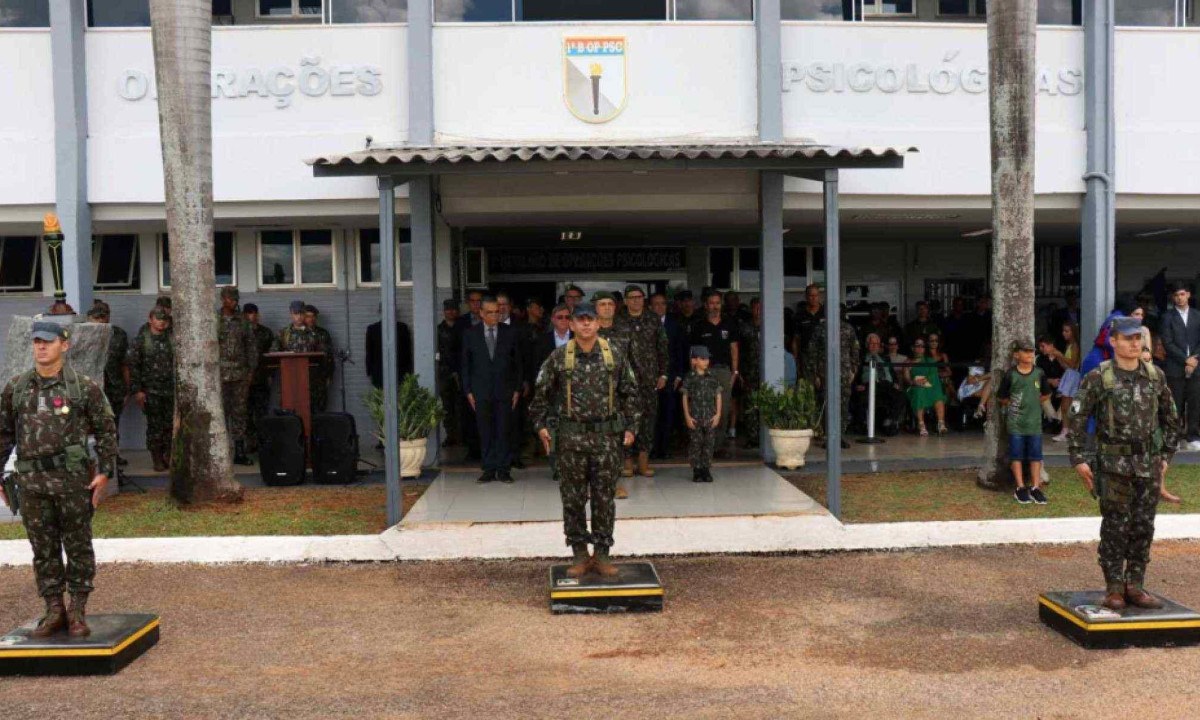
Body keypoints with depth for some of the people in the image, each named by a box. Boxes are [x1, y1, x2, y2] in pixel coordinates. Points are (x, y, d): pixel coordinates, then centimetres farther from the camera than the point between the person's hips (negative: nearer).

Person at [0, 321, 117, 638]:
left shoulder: (84, 386, -1)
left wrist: (104, 471, -6)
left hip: (73, 477, -3)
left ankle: (78, 612, 14)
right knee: (43, 547, 9)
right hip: (32, 479, 3)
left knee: (78, 546, 3)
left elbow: (106, 430, 1)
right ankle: (54, 610, 20)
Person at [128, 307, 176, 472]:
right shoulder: (140, 341, 0)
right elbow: (133, 367, -2)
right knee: (154, 426, 1)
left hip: (172, 390, 3)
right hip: (151, 392, -2)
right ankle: (157, 460, 9)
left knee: (171, 425, 2)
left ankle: (169, 457, 14)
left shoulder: (174, 340, 9)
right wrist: (137, 390, -8)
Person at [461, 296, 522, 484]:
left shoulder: (510, 333, 4)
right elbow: (465, 364, 8)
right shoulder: (471, 334, 5)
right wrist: (468, 390, 2)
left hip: (504, 390, 0)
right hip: (481, 391, 0)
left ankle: (503, 469, 8)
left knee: (503, 431, 0)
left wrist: (517, 389, 2)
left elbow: (517, 362, 7)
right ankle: (489, 469, 10)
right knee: (485, 432, 2)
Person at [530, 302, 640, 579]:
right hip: (570, 437, 0)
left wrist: (630, 427, 4)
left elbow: (630, 392, 8)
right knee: (573, 499, 6)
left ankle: (602, 554, 16)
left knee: (604, 498, 6)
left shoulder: (614, 354, 1)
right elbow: (541, 393, 8)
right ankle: (579, 555, 17)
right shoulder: (558, 357, -1)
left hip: (607, 436, 0)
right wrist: (541, 425, 2)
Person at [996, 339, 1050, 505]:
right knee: (1017, 455, 2)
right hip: (1015, 421, -2)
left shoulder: (1039, 373, 1)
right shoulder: (1010, 374, -7)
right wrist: (1013, 404, -2)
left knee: (1035, 455, 4)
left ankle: (1035, 488, 11)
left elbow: (1046, 394, 15)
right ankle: (1020, 488, 9)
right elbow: (1001, 397, 2)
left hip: (1035, 420, 2)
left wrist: (1033, 402, 6)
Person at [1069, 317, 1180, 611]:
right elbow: (1077, 418, -6)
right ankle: (1114, 588, 12)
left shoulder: (1156, 376, 6)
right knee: (1115, 529, 1)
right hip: (1114, 465, -4)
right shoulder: (1098, 377, -7)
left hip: (1149, 466, 4)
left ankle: (1135, 586, 20)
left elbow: (1170, 419, 16)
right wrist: (1078, 459, -9)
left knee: (1143, 528, 8)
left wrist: (1166, 455, 12)